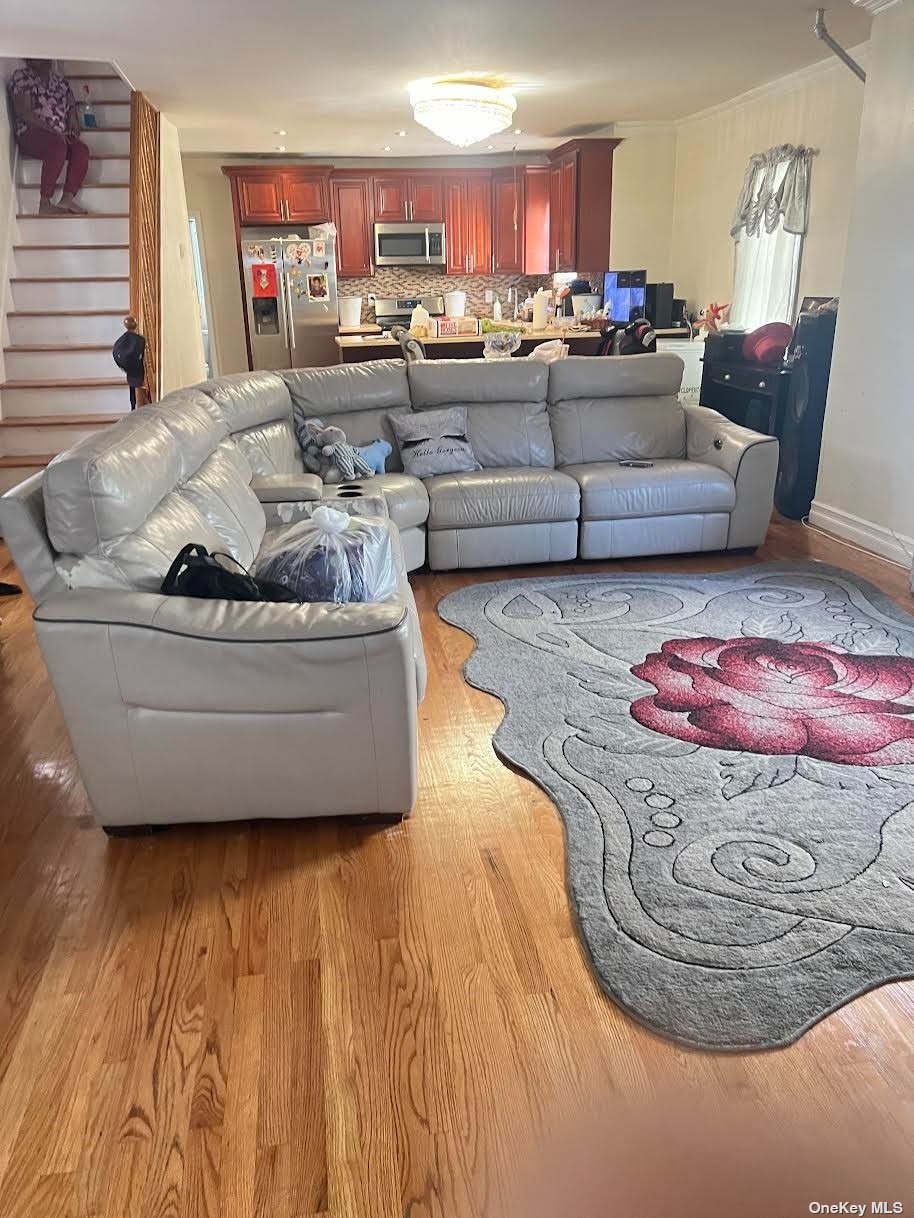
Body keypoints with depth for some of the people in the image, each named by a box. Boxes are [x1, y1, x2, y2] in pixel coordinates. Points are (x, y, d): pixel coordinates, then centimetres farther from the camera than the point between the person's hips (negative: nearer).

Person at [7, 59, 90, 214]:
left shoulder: (62, 82, 22)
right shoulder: (21, 77, 5)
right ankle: (45, 204, -38)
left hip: (61, 136, 5)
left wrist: (74, 134, -1)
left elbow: (71, 111, 21)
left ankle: (67, 198, -35)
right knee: (58, 147, -36)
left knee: (82, 150, -26)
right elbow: (24, 113, -6)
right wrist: (51, 130, -17)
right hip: (31, 133, -5)